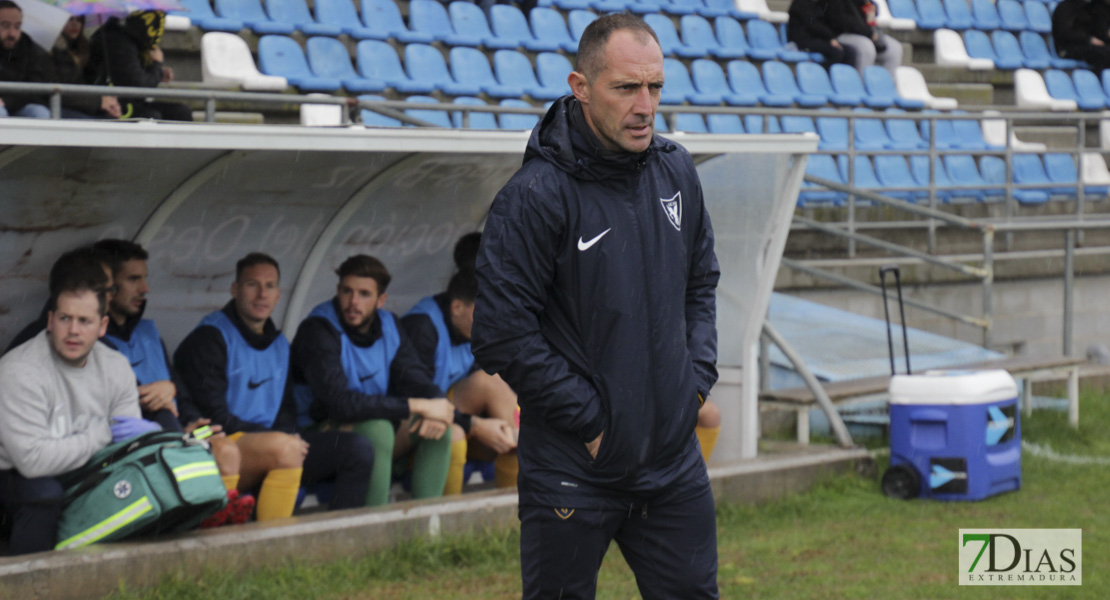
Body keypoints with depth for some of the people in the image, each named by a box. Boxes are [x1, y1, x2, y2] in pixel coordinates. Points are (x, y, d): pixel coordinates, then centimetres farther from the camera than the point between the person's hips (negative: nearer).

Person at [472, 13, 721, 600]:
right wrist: (592, 422, -14)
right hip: (571, 477, -5)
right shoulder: (535, 196, -16)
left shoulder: (677, 171, 4)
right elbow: (503, 337, -17)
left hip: (674, 463, 5)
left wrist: (697, 379, 5)